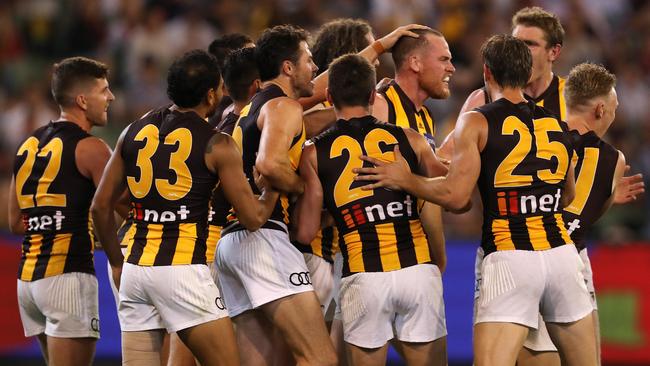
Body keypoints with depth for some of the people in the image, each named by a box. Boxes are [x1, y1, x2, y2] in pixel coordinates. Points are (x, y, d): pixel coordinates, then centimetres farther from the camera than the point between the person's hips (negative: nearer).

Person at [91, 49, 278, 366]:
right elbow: (253, 218, -1)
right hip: (183, 269, -6)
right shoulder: (217, 146, -4)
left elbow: (101, 206, 15)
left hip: (135, 269, 6)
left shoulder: (133, 133, 11)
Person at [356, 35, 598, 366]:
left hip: (509, 260, -4)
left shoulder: (476, 122, -1)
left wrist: (404, 180, 3)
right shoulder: (557, 125, 14)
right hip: (561, 252, 4)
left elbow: (455, 196, -10)